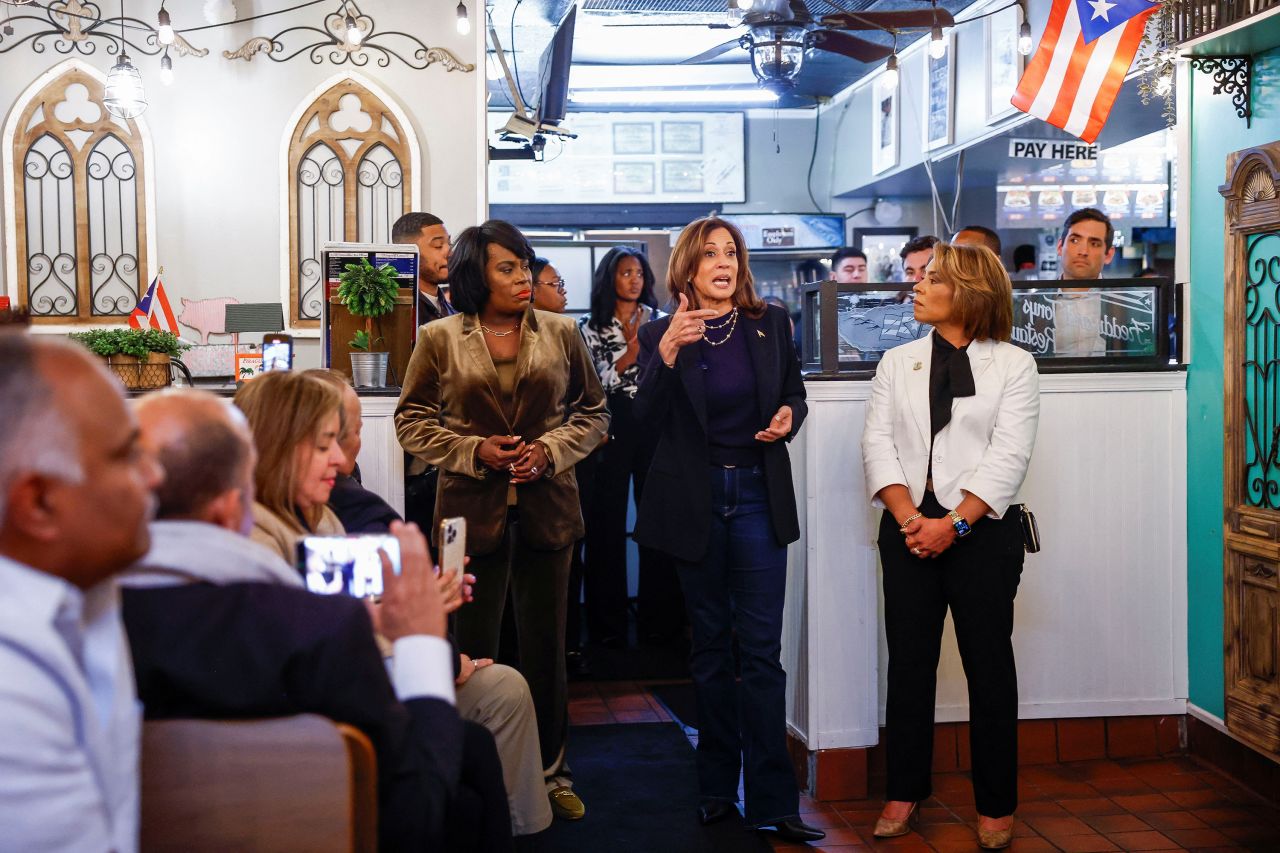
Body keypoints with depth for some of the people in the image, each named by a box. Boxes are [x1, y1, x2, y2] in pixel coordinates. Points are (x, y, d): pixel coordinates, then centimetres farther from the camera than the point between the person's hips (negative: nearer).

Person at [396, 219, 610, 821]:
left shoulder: (561, 334, 5)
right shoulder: (439, 340, 0)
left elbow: (593, 411, 9)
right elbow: (412, 420, 4)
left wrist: (551, 449, -9)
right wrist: (473, 451, -11)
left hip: (547, 507, 2)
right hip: (473, 510, -1)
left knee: (546, 645, 10)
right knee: (474, 647, 7)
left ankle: (551, 773, 23)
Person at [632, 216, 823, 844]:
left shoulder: (771, 324, 4)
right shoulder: (661, 334, -2)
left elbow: (794, 395, 15)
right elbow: (647, 416, -12)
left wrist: (790, 415, -9)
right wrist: (667, 353, -27)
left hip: (758, 496, 1)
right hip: (695, 500, 0)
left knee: (761, 648, -2)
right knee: (709, 645, 11)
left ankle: (772, 799, 1)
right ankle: (717, 786, 22)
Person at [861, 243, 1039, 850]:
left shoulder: (1014, 365, 1)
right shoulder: (898, 362, 11)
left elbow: (1009, 457, -8)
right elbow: (878, 443, 1)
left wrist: (955, 523, -17)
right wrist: (908, 516, -13)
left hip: (984, 527, -3)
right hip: (910, 526, 3)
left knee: (989, 663, 4)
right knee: (909, 661, 7)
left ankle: (996, 804, 14)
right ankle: (904, 791, 19)